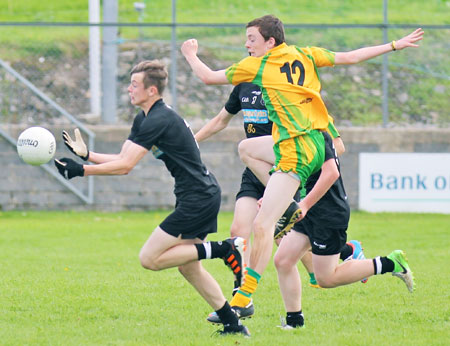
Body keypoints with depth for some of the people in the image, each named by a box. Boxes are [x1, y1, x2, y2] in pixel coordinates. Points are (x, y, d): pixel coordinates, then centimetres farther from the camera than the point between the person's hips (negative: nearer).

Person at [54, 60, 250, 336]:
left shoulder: (158, 120, -18)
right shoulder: (144, 119, 14)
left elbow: (124, 167, -20)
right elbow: (122, 159, 17)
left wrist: (81, 171, -18)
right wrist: (86, 154, 7)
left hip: (199, 198, -10)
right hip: (204, 196, 10)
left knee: (150, 258, -10)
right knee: (189, 268, 14)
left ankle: (223, 249, -10)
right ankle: (233, 324, 17)